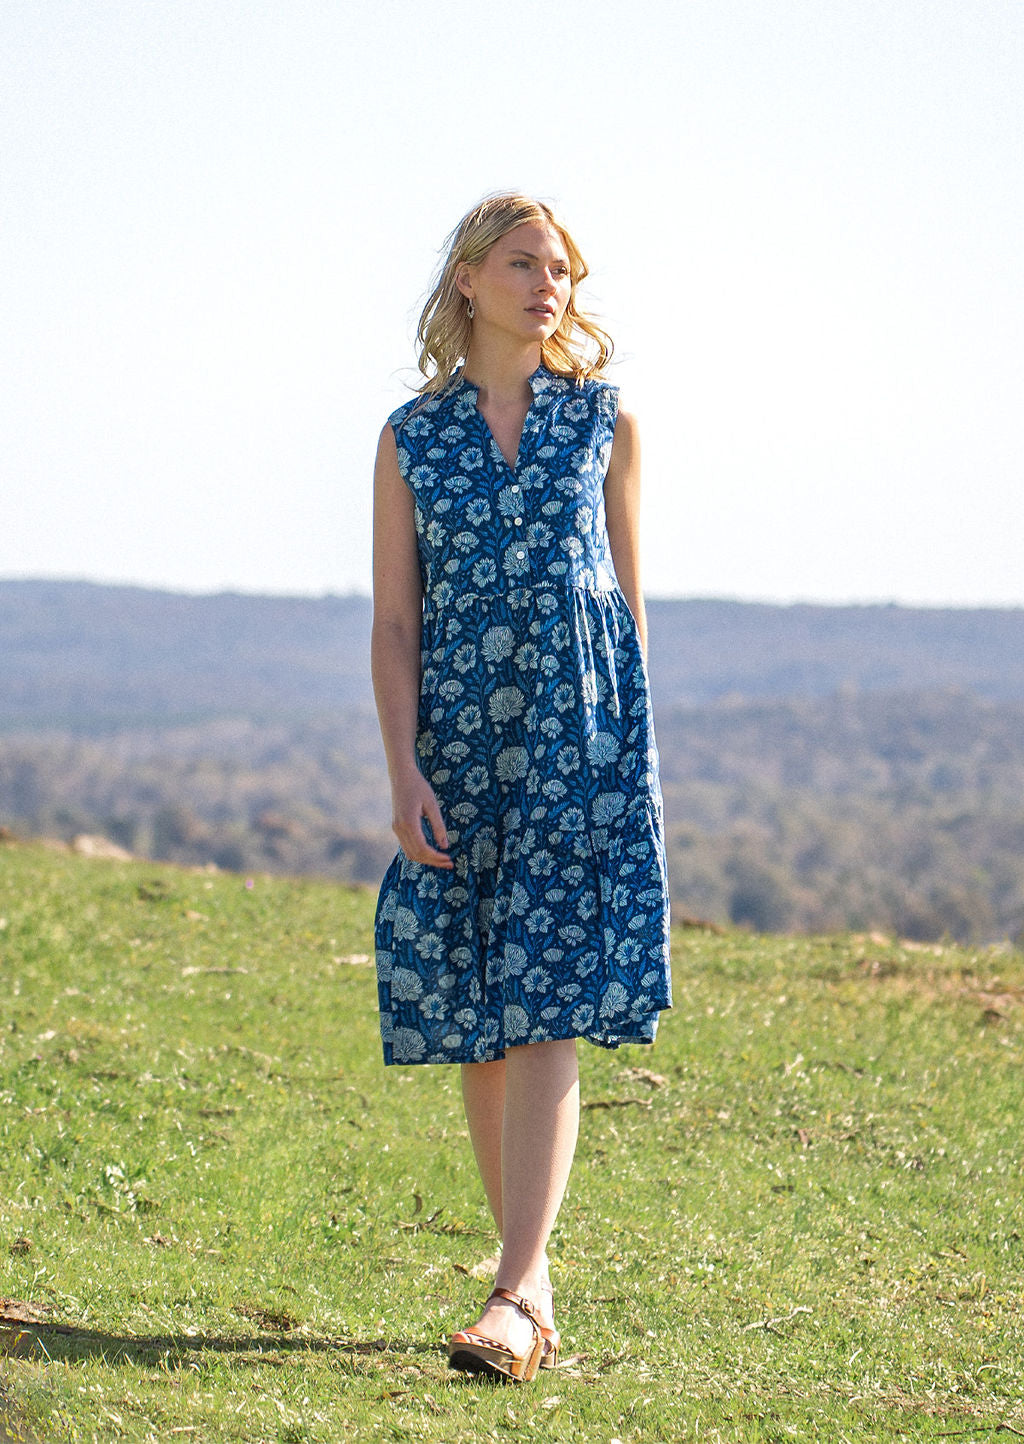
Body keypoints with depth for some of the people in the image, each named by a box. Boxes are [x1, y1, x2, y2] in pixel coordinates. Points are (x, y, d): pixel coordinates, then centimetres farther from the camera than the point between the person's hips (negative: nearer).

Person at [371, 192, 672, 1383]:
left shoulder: (605, 424, 6)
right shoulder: (413, 436, 6)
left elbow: (626, 595, 12)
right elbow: (394, 619, 2)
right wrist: (403, 768, -9)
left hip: (582, 741, -2)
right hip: (459, 739, 2)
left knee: (546, 1016, -12)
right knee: (476, 1024, 6)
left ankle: (516, 1299, -19)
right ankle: (531, 1265, 21)